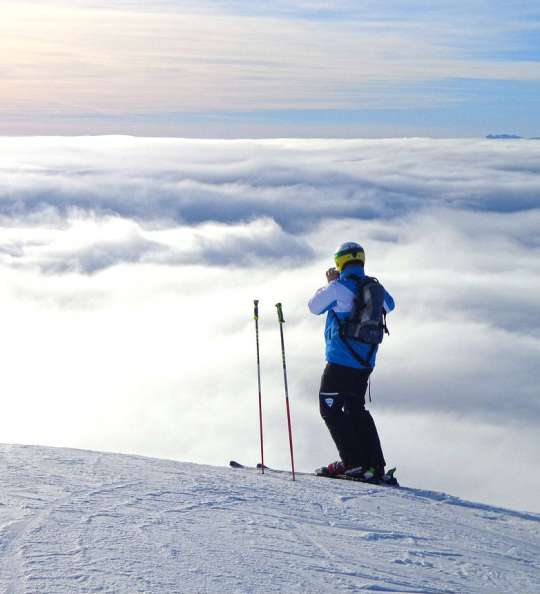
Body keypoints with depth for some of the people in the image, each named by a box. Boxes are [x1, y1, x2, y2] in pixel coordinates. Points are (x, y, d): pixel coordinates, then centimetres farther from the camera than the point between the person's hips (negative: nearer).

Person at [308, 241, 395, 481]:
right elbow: (389, 305, 28)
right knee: (356, 409, 18)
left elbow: (314, 307, 3)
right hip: (366, 362, 7)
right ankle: (375, 466, 12)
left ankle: (353, 462, -3)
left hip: (340, 361, -7)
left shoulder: (338, 288, -13)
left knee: (330, 409, 4)